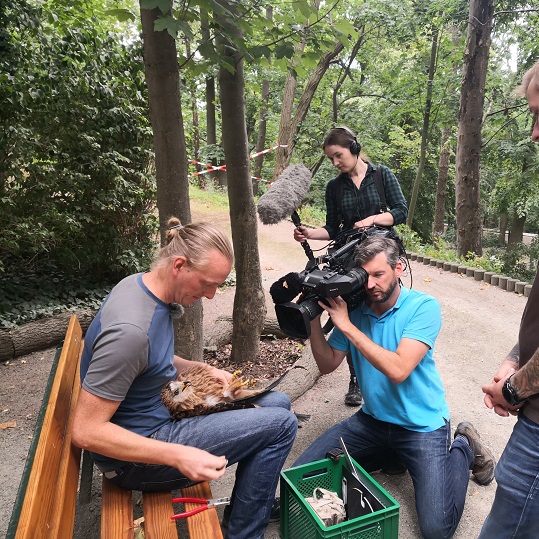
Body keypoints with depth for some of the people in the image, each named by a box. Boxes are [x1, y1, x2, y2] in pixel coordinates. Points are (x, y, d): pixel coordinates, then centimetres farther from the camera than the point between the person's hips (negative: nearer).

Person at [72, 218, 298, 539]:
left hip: (163, 410, 9)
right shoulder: (130, 329, -31)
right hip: (136, 454, -9)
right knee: (281, 425, -16)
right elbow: (86, 431, -27)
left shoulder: (141, 283, -2)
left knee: (278, 403, 10)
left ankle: (252, 504, 29)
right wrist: (179, 456, -31)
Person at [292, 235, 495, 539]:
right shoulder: (354, 308, -4)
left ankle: (463, 448, 15)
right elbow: (327, 365, -1)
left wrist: (345, 324, -27)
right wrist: (314, 319, -16)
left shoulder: (424, 307, -17)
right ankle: (387, 454, 18)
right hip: (372, 419, 4)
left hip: (422, 424, -4)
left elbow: (397, 370, -28)